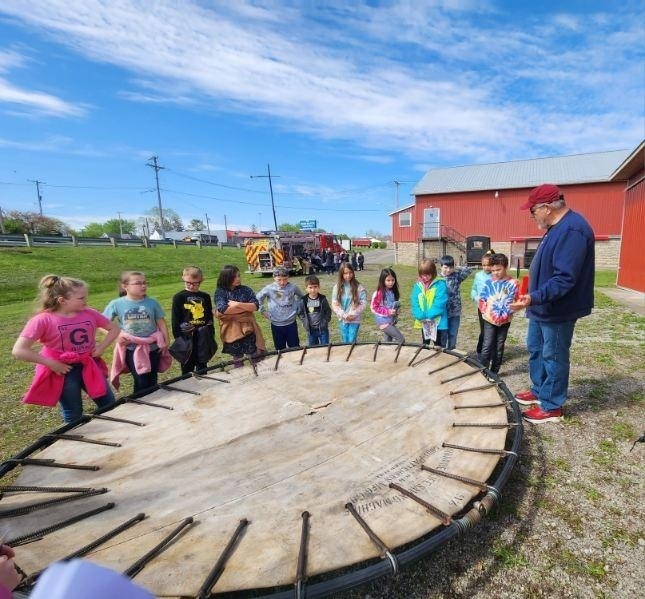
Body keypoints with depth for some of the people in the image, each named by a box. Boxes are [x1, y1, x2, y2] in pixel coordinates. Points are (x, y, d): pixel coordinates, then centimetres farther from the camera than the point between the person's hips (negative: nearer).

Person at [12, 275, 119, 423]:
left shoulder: (90, 314, -5)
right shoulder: (43, 320, -17)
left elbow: (114, 328, 9)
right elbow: (18, 351, -21)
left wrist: (102, 346, -5)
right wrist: (51, 364, -20)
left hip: (89, 366, 4)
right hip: (63, 370, -4)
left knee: (109, 405, 8)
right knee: (73, 416, 9)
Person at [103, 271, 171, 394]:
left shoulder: (152, 303, -5)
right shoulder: (116, 304, -7)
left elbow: (161, 323, 2)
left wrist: (165, 343, 0)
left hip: (152, 347, 1)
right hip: (131, 349, -1)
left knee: (152, 382, 12)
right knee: (141, 383, 4)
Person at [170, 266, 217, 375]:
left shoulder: (205, 297, 6)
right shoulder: (178, 297, -4)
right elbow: (175, 320, -4)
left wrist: (211, 335, 9)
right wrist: (177, 337, -8)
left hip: (203, 338, 3)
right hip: (187, 338, -3)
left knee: (202, 367, 15)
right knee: (187, 368, 9)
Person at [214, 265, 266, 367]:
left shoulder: (246, 290, 1)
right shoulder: (220, 292, -5)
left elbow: (255, 306, -8)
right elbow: (222, 309, -20)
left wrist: (238, 304, -17)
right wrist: (246, 307, -13)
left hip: (248, 328, 1)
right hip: (231, 330, -1)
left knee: (256, 357, 3)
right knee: (237, 358, 14)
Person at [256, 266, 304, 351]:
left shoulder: (293, 287, -7)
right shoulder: (269, 288, -10)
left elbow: (302, 297, 11)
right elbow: (258, 298, 5)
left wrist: (298, 308, 5)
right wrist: (262, 311, 3)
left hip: (291, 323, 0)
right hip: (276, 325, 0)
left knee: (295, 348, 12)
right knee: (280, 349, 15)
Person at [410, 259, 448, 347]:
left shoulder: (440, 285, -11)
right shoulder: (417, 286, 2)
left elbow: (440, 303, -18)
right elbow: (414, 302, -2)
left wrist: (429, 315, -21)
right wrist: (420, 316, -16)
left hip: (438, 322, -4)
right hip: (423, 322, 4)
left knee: (439, 347, 8)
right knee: (424, 346, 21)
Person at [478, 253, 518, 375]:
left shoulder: (513, 283, -5)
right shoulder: (489, 282, -2)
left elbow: (515, 301, -6)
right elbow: (482, 299, 2)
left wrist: (505, 314, -13)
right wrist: (486, 312, -8)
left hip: (504, 320, 1)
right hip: (489, 319, -1)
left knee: (499, 346, 11)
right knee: (487, 346, -4)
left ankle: (494, 372, 23)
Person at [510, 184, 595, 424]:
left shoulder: (572, 230, -24)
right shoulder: (557, 228, 9)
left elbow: (564, 280, -30)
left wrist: (534, 297, -38)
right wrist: (533, 296, 21)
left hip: (558, 311, -10)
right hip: (543, 307, 10)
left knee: (553, 357, 4)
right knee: (535, 349, 20)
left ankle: (552, 407, 19)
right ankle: (539, 391, 37)